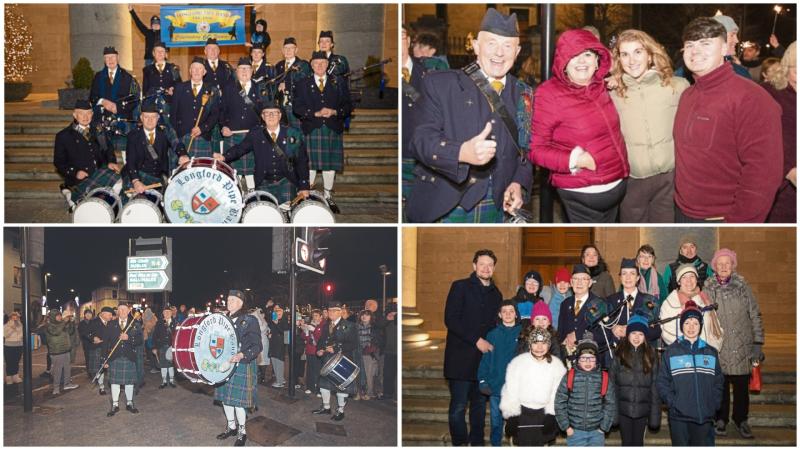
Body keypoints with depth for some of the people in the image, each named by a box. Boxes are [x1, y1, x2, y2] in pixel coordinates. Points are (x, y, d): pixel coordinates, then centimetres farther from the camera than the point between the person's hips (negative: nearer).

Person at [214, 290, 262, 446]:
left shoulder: (250, 321, -10)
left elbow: (257, 346, -14)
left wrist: (241, 355, -28)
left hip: (242, 366, -6)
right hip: (225, 365, 6)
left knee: (237, 400, -3)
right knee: (225, 397, 12)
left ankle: (242, 432, 14)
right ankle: (231, 427, 31)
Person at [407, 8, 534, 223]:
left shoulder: (525, 95, 9)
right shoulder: (439, 83, -2)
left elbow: (528, 149, 13)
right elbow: (421, 139, -12)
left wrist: (518, 183, -8)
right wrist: (462, 152, -31)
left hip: (497, 212, 3)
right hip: (442, 210, -3)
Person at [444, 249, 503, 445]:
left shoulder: (496, 294, 16)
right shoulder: (460, 287, -1)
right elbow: (451, 320, -10)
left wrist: (491, 344, 4)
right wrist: (476, 340, -13)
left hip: (484, 356, 5)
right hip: (461, 357, -5)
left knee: (480, 405, 8)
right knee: (458, 406, -5)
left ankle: (477, 442, 16)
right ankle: (460, 443, 4)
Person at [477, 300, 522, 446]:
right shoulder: (493, 334, 1)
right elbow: (485, 358, 0)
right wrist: (483, 379, -7)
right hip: (496, 385, 1)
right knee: (496, 420, 9)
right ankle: (495, 444, 23)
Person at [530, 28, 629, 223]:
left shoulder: (601, 87, 3)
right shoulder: (549, 94, -15)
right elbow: (535, 148, -14)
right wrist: (575, 160, -25)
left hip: (617, 185, 7)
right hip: (582, 194, -6)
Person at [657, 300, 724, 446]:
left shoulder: (711, 352, 11)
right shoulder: (671, 352, 2)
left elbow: (719, 381, 12)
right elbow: (661, 382, -1)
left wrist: (714, 404, 1)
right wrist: (672, 402, -11)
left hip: (705, 417, 2)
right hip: (679, 417, -2)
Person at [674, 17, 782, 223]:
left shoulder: (750, 98, -16)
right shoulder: (687, 95, 9)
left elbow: (762, 172, -21)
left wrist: (737, 221, -21)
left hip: (721, 219, -7)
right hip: (682, 213, 7)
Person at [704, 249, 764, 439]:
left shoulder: (743, 286, 1)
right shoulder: (708, 290, 0)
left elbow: (755, 316, 3)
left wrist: (758, 343, -1)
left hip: (742, 348, 0)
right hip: (717, 349, 0)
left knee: (742, 386, 6)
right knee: (720, 385, 5)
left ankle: (741, 420, 22)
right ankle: (721, 420, 21)